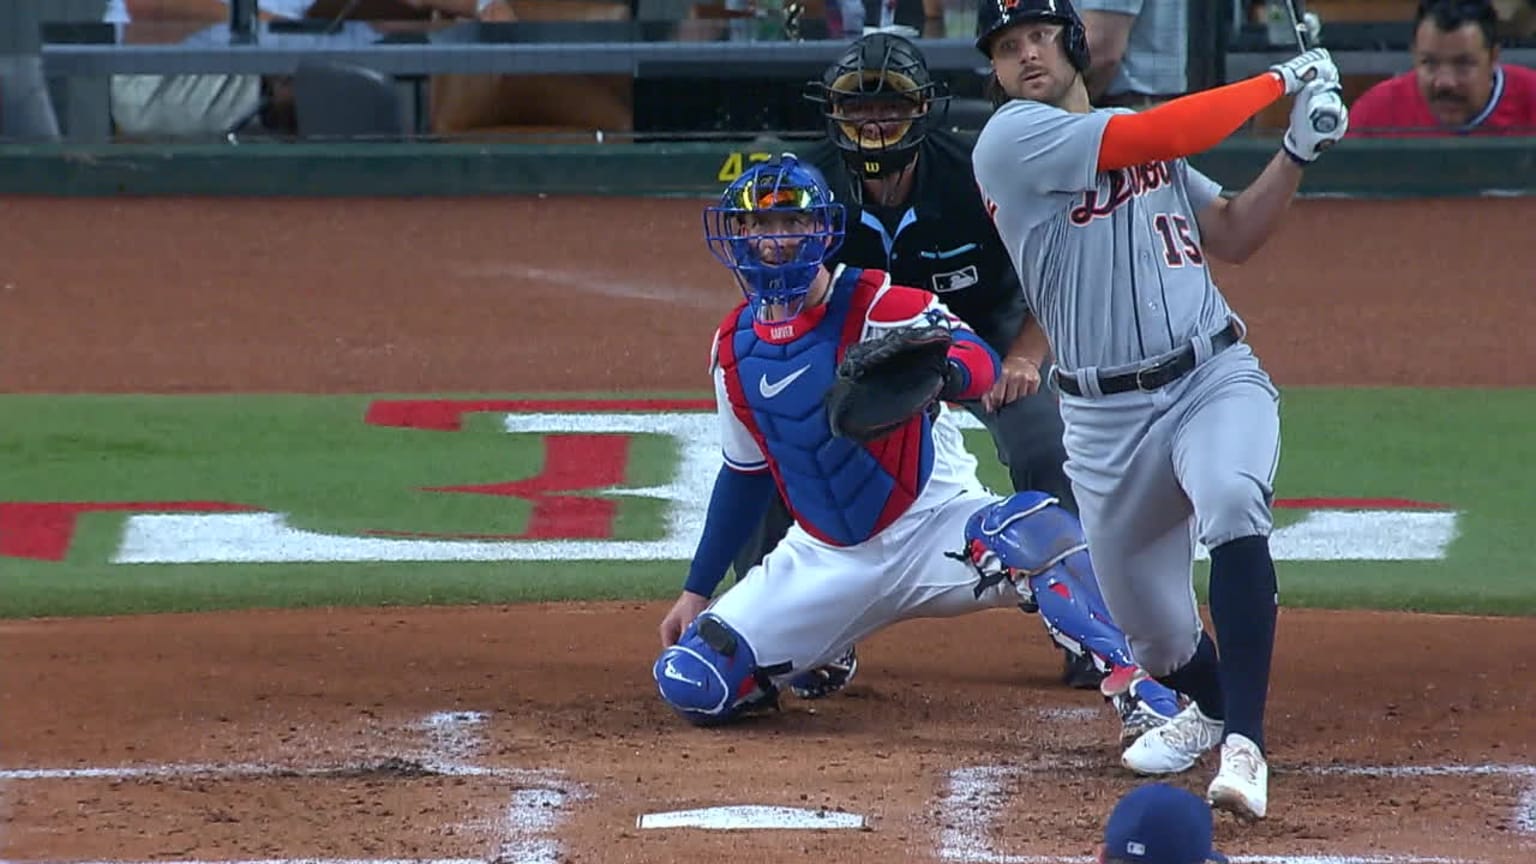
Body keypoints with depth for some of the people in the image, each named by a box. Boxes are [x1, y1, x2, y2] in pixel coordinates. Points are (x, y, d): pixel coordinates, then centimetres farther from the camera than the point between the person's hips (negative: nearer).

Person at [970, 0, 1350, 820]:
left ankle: (1244, 743, -35)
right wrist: (1277, 82, -8)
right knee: (1148, 626, 7)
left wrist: (1298, 150, 4)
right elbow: (1163, 135, -18)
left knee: (1232, 503, -31)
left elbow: (1232, 236, 18)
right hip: (1106, 415, -2)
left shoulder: (1138, 138, 15)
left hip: (1216, 376, 2)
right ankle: (1207, 704, 44)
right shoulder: (1012, 139, -7)